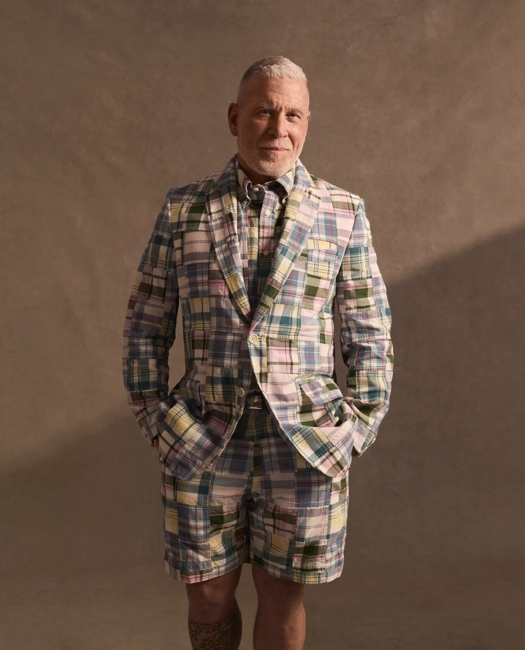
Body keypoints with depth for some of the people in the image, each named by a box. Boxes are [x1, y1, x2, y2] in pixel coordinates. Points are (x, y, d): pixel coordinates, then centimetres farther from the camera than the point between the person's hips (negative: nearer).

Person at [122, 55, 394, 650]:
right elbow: (145, 324, 6)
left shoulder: (342, 213, 1)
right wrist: (154, 419, 1)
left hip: (306, 443, 0)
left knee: (281, 593, 13)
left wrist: (358, 430, -1)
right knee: (209, 594, 13)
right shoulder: (184, 209, 2)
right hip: (203, 441, 1)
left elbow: (369, 334, 4)